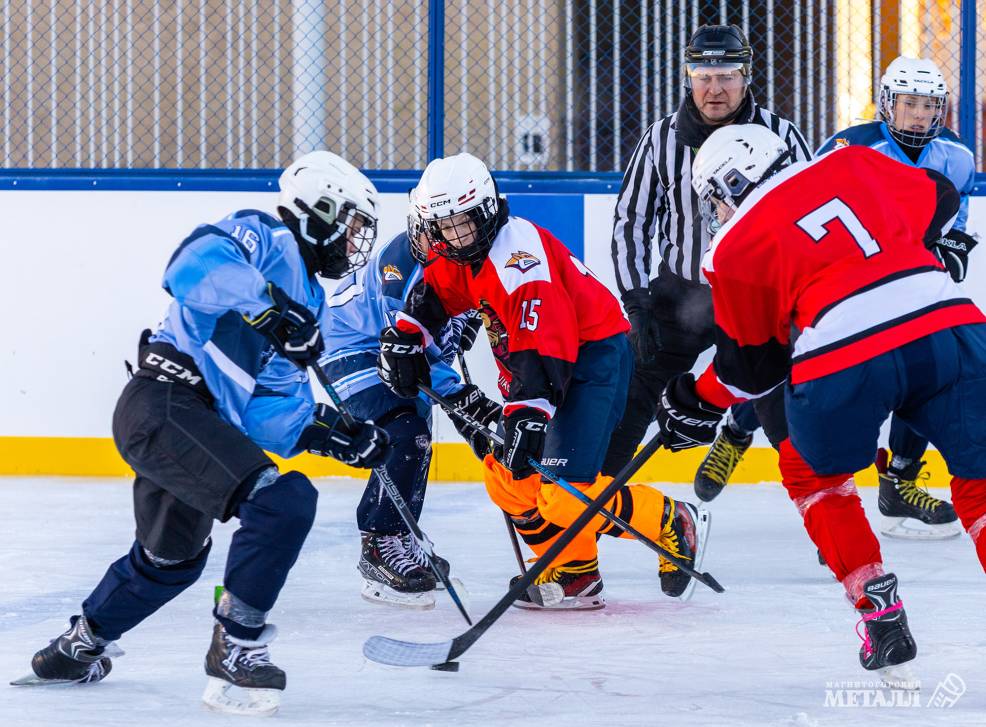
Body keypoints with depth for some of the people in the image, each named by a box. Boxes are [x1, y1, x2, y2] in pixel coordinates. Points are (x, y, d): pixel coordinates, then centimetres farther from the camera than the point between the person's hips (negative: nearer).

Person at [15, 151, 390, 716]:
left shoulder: (307, 300, 20)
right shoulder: (264, 239, -5)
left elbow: (271, 406, 16)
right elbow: (195, 263, -27)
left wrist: (326, 433, 1)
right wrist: (264, 307, -34)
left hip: (193, 420, 11)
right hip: (164, 407, -11)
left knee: (174, 557, 27)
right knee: (283, 502, -23)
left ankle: (79, 646, 49)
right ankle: (236, 648, -13)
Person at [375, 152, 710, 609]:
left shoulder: (516, 254, -26)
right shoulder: (457, 256, 5)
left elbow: (541, 345, -35)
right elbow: (432, 297, 25)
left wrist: (530, 409, -42)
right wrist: (403, 339, 10)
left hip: (592, 359, -10)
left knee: (567, 494, -20)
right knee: (510, 480, 8)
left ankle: (674, 526, -3)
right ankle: (574, 575, 17)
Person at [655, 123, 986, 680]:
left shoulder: (735, 248, 12)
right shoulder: (853, 165, 19)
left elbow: (753, 365, 18)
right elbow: (939, 200, 30)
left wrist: (697, 404, 35)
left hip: (844, 362, -2)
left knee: (812, 471, 25)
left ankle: (880, 611, 16)